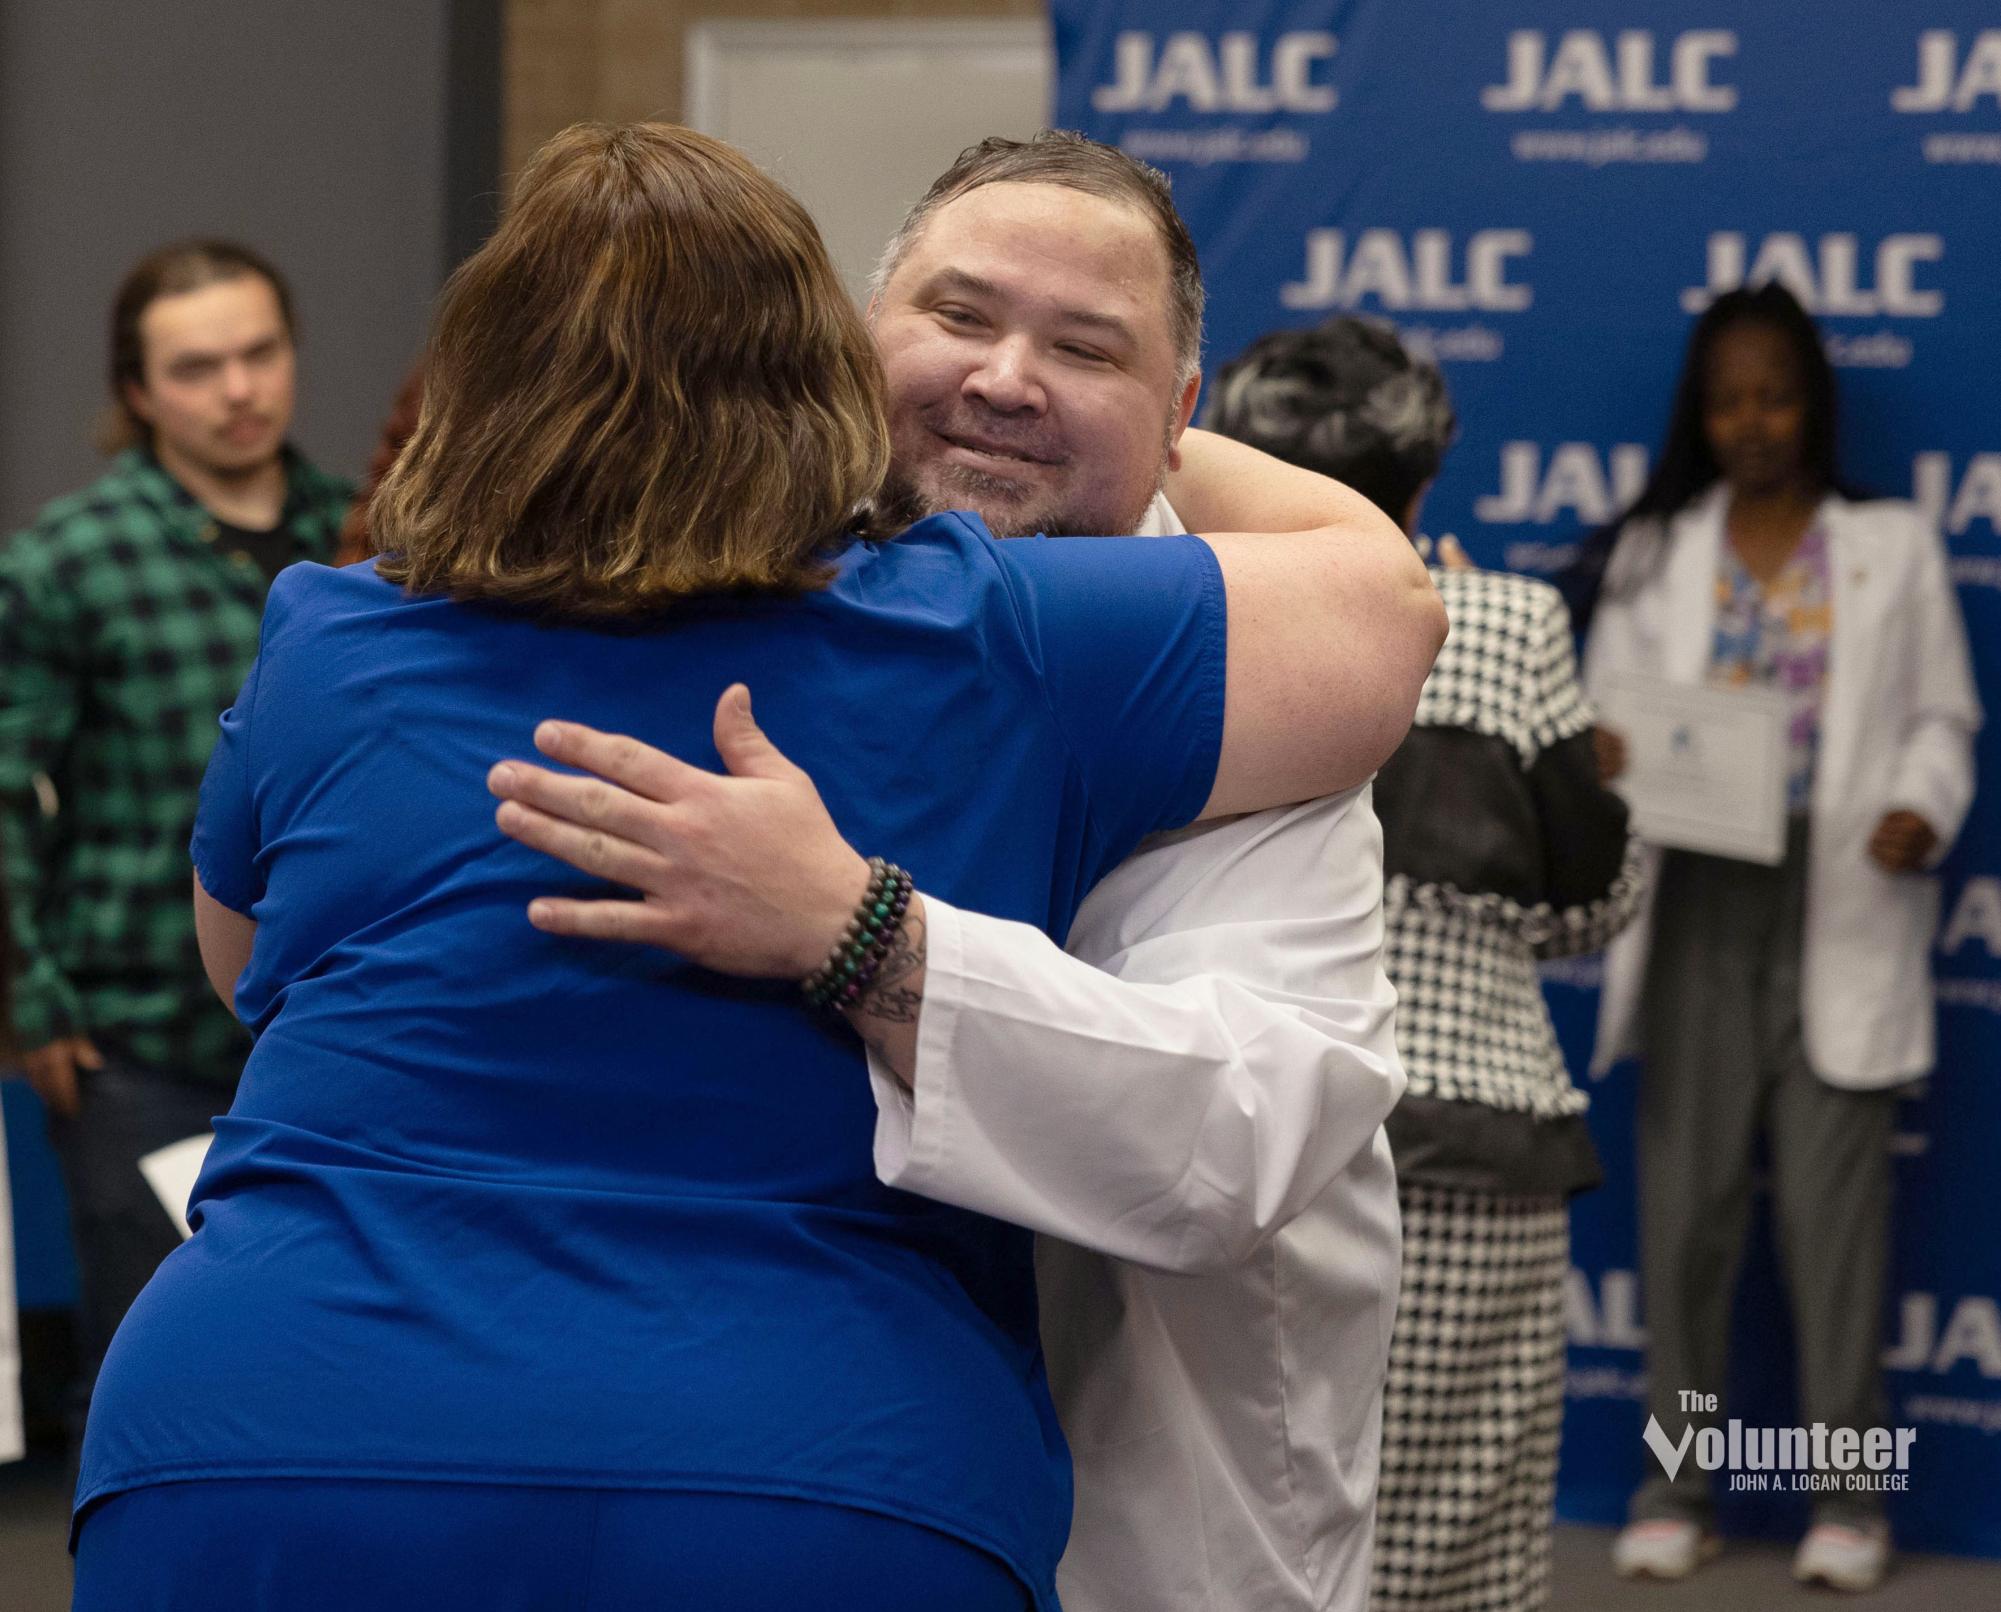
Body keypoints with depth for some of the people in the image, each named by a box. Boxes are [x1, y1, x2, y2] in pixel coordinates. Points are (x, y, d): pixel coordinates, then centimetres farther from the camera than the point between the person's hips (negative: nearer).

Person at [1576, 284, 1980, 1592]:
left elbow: (1942, 716, 7)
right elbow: (1604, 708, 10)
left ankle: (1847, 1494, 5)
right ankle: (1675, 1484, 11)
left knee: (1836, 1199, -3)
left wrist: (1922, 811, -13)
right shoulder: (1653, 554, 13)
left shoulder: (1895, 549, 9)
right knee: (1688, 1196, 3)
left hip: (1841, 911, -2)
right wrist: (1605, 763, -14)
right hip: (1698, 906, 2)